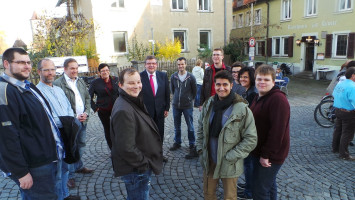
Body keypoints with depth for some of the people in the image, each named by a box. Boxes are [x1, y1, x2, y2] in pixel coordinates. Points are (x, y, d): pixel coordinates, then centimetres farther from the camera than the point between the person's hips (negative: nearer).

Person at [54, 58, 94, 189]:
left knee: (81, 145, 18)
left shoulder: (81, 82, 10)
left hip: (82, 120, 6)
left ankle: (78, 167, 38)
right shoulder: (58, 83, -11)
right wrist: (74, 117, -17)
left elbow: (87, 98, 14)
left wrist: (86, 112, -2)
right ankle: (70, 175, 17)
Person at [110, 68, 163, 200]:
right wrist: (143, 163, -17)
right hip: (135, 170, -10)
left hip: (141, 166, 10)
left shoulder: (134, 102, 4)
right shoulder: (123, 111, -28)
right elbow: (126, 148, -30)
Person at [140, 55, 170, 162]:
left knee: (160, 134, 16)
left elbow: (167, 93, 5)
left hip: (160, 110, 4)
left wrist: (167, 108, 3)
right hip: (145, 111, -3)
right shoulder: (140, 77, -11)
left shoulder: (163, 76, 0)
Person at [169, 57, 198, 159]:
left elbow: (194, 91, 4)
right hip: (176, 105, 3)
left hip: (188, 106, -2)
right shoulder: (173, 76, -1)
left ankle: (192, 145, 16)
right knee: (177, 126, 15)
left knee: (190, 127, 2)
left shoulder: (191, 77, -7)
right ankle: (177, 142, 32)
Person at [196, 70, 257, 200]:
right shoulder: (208, 105, -1)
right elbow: (201, 129, 11)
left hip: (229, 165, -4)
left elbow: (251, 139, -15)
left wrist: (231, 157, -17)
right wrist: (200, 149, 2)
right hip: (209, 161, 4)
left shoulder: (242, 109, -17)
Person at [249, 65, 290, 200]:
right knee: (269, 185, 24)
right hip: (259, 152, 9)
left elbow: (277, 130, -25)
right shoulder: (259, 97, 11)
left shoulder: (278, 99, -20)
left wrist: (266, 155, -22)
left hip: (270, 155, -9)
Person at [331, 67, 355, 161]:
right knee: (347, 134, 2)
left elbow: (334, 94, 18)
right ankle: (344, 154, 10)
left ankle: (335, 148, 36)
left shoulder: (339, 84, 4)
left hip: (338, 110, 9)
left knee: (338, 130, 21)